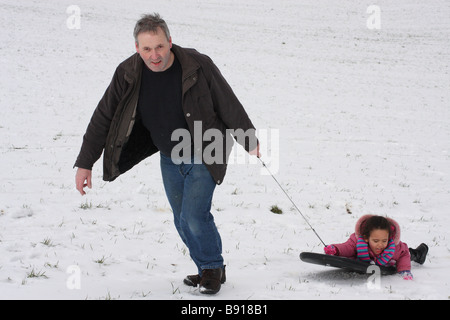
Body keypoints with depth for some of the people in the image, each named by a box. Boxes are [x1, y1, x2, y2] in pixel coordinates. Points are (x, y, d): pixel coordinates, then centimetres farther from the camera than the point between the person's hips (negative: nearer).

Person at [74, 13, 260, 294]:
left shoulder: (198, 66, -22)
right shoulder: (128, 75, -13)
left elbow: (229, 106, -10)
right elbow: (104, 118, -5)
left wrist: (249, 141, 0)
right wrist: (85, 163, -5)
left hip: (203, 155, -4)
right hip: (169, 158, 5)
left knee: (193, 217, -14)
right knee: (183, 222, 11)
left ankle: (213, 268, 10)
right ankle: (208, 270, 30)